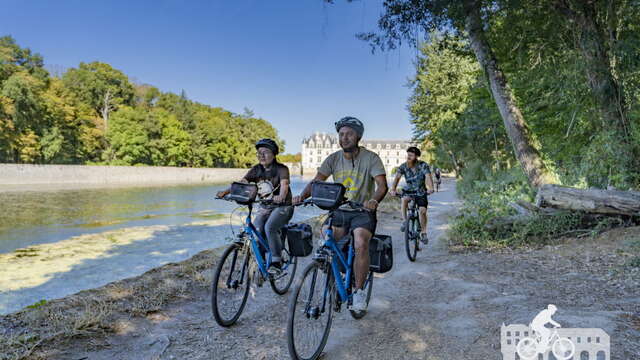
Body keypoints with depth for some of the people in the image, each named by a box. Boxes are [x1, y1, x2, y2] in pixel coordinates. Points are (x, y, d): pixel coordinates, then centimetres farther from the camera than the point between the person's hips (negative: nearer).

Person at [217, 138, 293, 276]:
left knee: (270, 227, -29)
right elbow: (241, 183, -9)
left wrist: (281, 196, -52)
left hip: (282, 206, -5)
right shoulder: (256, 170, 2)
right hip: (264, 207, 5)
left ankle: (276, 262, -16)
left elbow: (284, 184, -29)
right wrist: (225, 191, -27)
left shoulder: (281, 169, -11)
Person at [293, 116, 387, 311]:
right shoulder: (333, 159, 0)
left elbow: (382, 184, -20)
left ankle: (359, 291, -9)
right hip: (339, 211, 4)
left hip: (363, 212, -4)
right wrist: (302, 195, -26)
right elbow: (317, 181, -6)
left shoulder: (371, 158, -10)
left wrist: (374, 200, -42)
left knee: (361, 244, -27)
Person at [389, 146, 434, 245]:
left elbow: (428, 177, -31)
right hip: (408, 190, 1)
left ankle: (423, 233, 4)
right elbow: (397, 177, -25)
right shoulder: (403, 166, -12)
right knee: (404, 199, -33)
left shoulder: (423, 165, -16)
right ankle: (404, 221, -17)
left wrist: (431, 188, -50)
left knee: (422, 210, -16)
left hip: (421, 192, -1)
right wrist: (393, 189, -43)